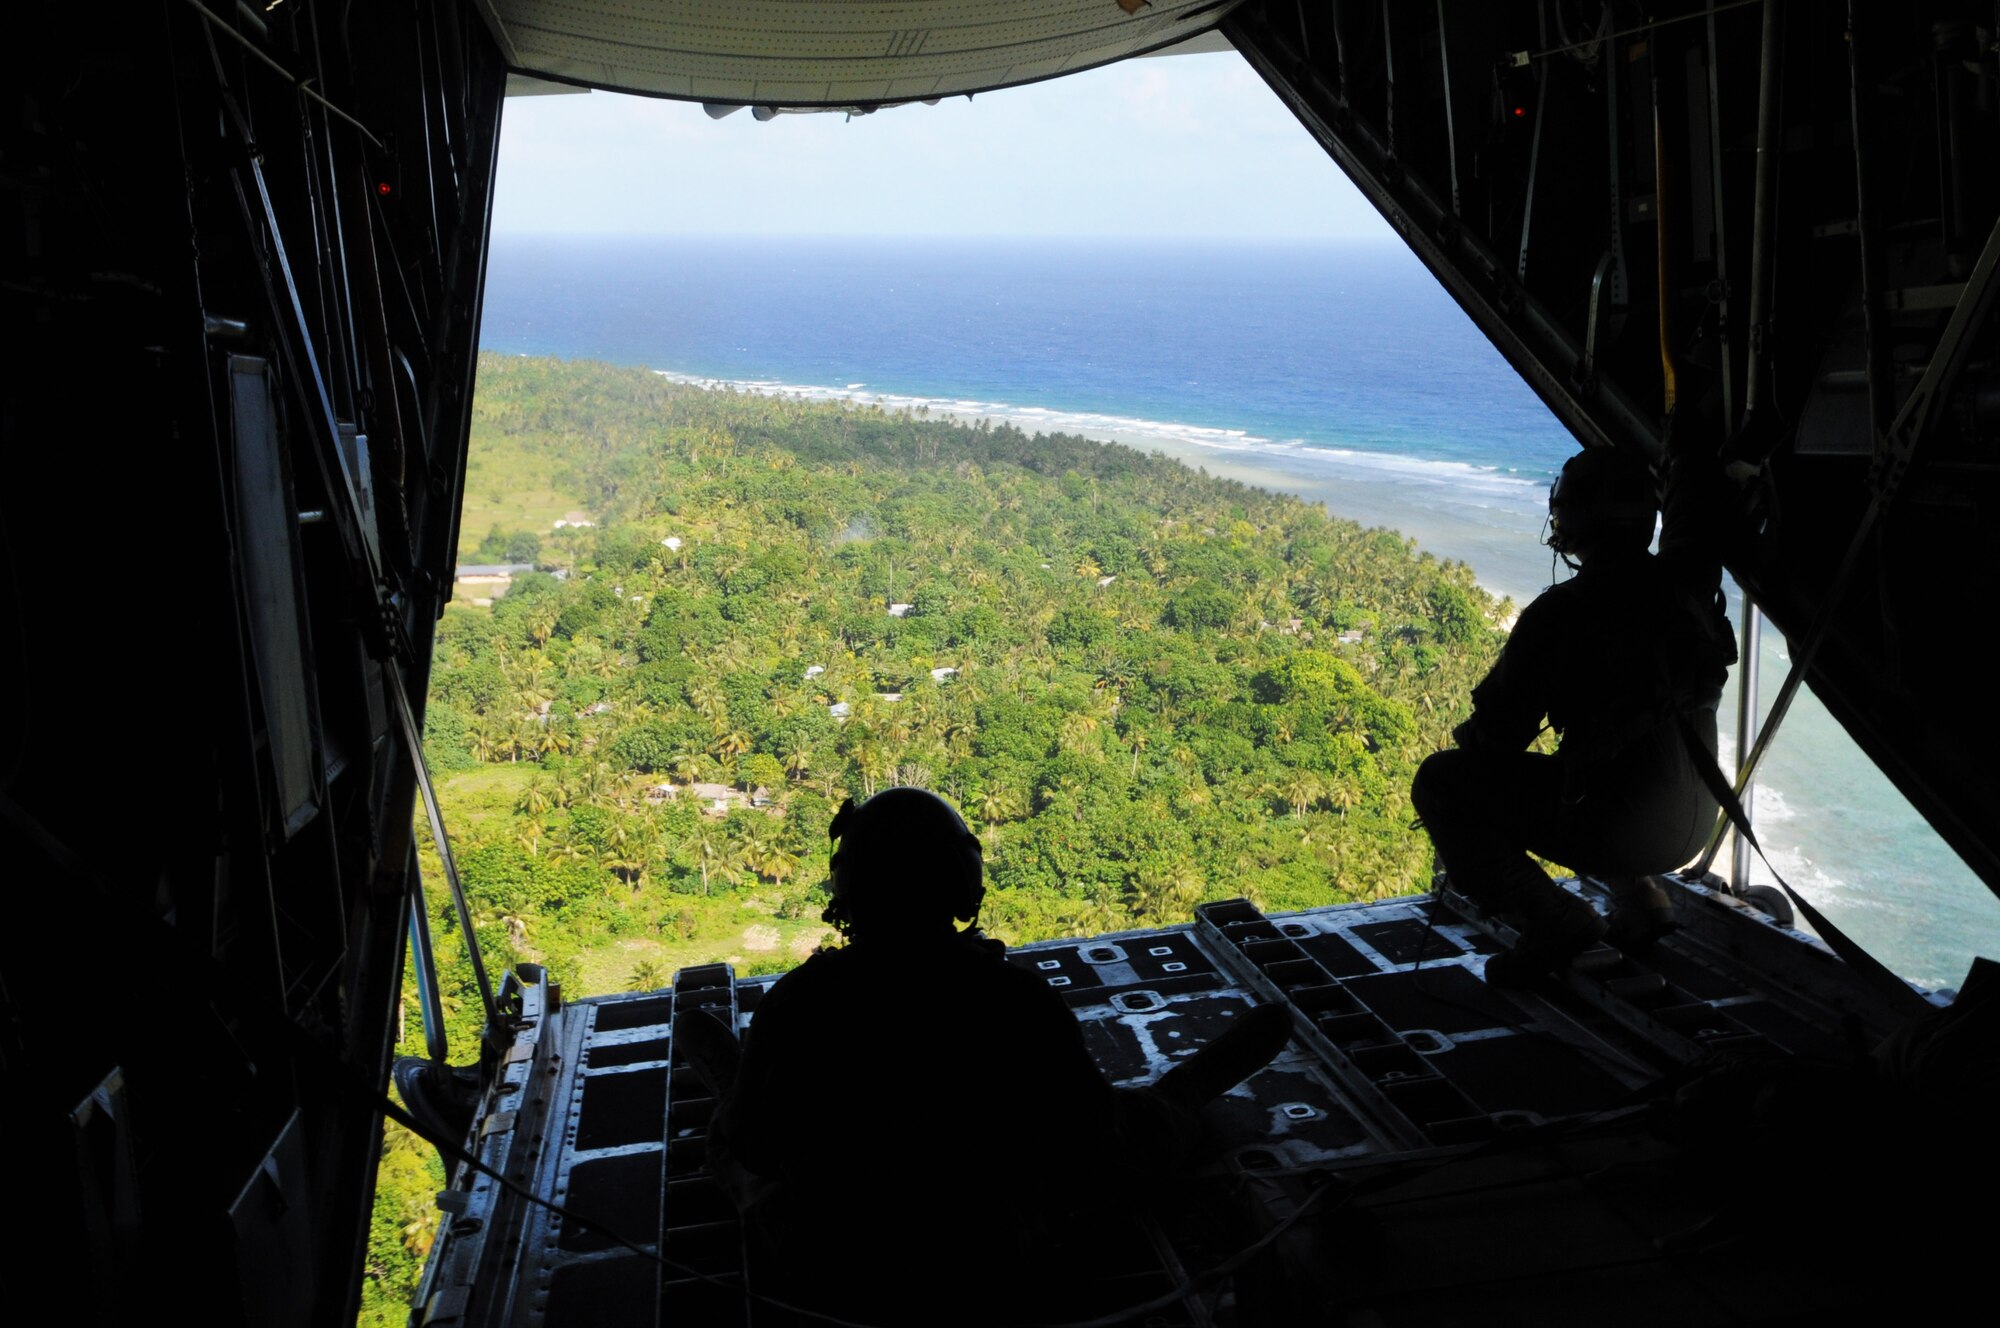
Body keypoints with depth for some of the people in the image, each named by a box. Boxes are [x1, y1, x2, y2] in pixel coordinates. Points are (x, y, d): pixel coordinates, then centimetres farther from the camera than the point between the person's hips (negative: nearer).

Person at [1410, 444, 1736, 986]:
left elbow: (1500, 731, -15)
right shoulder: (1688, 582, -2)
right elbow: (1696, 506, 21)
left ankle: (1550, 917, -6)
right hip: (1693, 825, 7)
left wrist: (1469, 737, 8)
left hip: (1615, 828, -7)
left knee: (1439, 782, 3)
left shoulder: (1563, 611, -19)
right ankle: (1637, 897, 21)